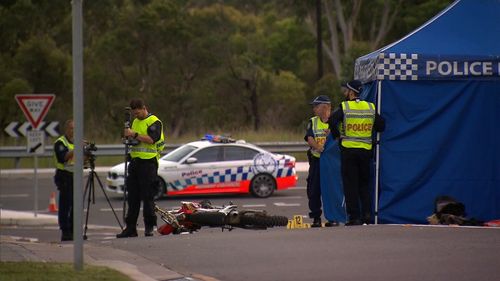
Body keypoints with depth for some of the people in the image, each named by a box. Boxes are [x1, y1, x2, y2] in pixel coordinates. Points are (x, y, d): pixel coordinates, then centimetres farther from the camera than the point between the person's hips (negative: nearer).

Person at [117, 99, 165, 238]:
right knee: (132, 196, 6)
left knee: (148, 196, -6)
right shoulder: (135, 122, 19)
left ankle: (149, 227, 0)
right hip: (135, 161, 8)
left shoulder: (154, 122, -6)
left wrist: (134, 134, -20)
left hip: (148, 162, -8)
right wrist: (128, 136, 4)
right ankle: (130, 227, 9)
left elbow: (151, 139, -20)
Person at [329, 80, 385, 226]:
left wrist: (337, 135, -6)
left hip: (348, 150, -3)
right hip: (366, 150, 3)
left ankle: (354, 217, -1)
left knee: (350, 185, 2)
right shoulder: (370, 107, 4)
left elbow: (332, 121, -21)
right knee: (364, 184, 15)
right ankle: (367, 212, 2)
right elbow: (381, 125, 5)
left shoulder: (344, 107, -7)